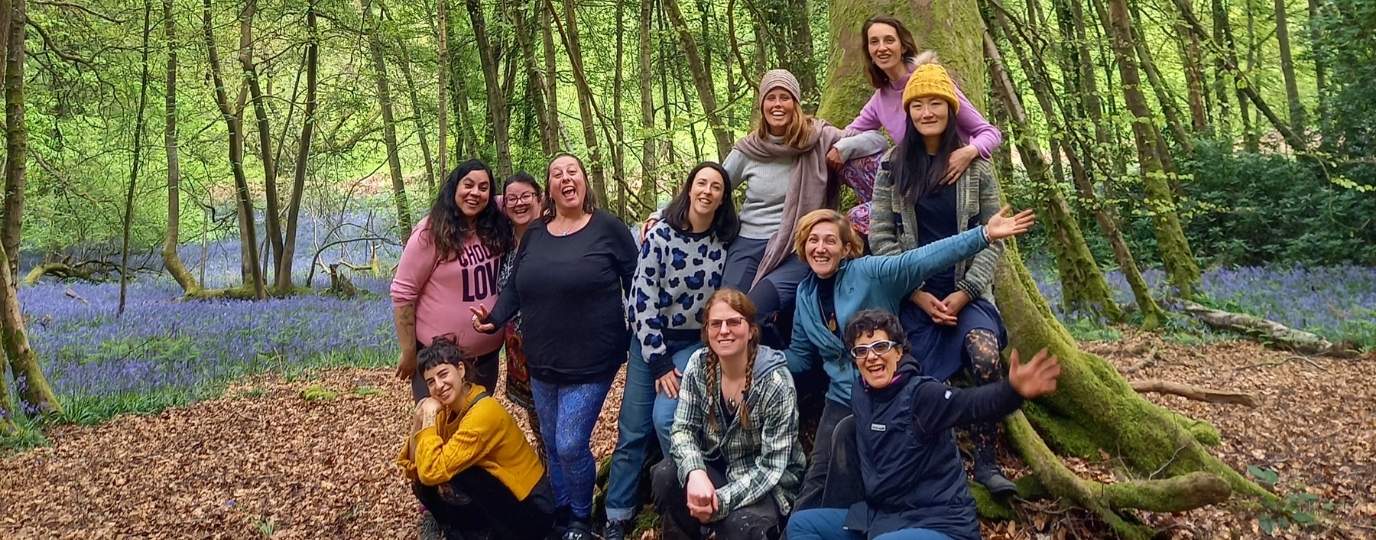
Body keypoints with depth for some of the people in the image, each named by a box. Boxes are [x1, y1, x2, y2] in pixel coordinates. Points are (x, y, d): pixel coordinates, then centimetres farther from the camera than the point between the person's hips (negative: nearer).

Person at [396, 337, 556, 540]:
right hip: (502, 495, 8)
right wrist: (420, 418, -15)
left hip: (531, 511, -8)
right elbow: (413, 468, -2)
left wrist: (429, 416, -22)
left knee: (458, 474, -26)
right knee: (423, 485, -6)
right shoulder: (449, 408, -1)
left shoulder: (484, 414, -26)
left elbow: (431, 472, -30)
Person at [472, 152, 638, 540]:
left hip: (590, 362, -5)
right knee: (552, 446, 15)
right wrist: (495, 319, -6)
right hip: (542, 363, 5)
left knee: (571, 446, -6)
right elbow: (515, 288, 11)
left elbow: (635, 286, -6)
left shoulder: (609, 228, -8)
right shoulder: (534, 234, 7)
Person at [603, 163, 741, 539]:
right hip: (651, 340, 0)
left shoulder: (726, 243, -5)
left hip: (696, 343, 0)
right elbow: (642, 299, -13)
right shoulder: (660, 235, -12)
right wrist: (659, 362, -14)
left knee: (665, 417, -20)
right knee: (633, 429, 1)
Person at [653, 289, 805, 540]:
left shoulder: (776, 383, -21)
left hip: (766, 483, -4)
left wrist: (722, 500, -31)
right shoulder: (699, 364, -8)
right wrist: (695, 473, -29)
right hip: (715, 468, 4)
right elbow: (683, 428, -8)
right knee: (665, 475, -24)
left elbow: (772, 467, -20)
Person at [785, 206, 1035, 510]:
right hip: (842, 403, 4)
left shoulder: (869, 272, -11)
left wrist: (984, 234, -34)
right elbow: (799, 358, 15)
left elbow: (924, 259, -23)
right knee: (816, 490, 4)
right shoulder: (805, 295, 5)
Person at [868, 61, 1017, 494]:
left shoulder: (975, 165, 5)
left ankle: (986, 463, -14)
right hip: (912, 293, 1)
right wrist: (916, 293, -9)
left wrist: (964, 292, -10)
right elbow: (881, 236, 1)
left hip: (965, 291, -1)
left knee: (985, 356, -26)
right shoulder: (892, 166, 6)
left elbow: (992, 238, 3)